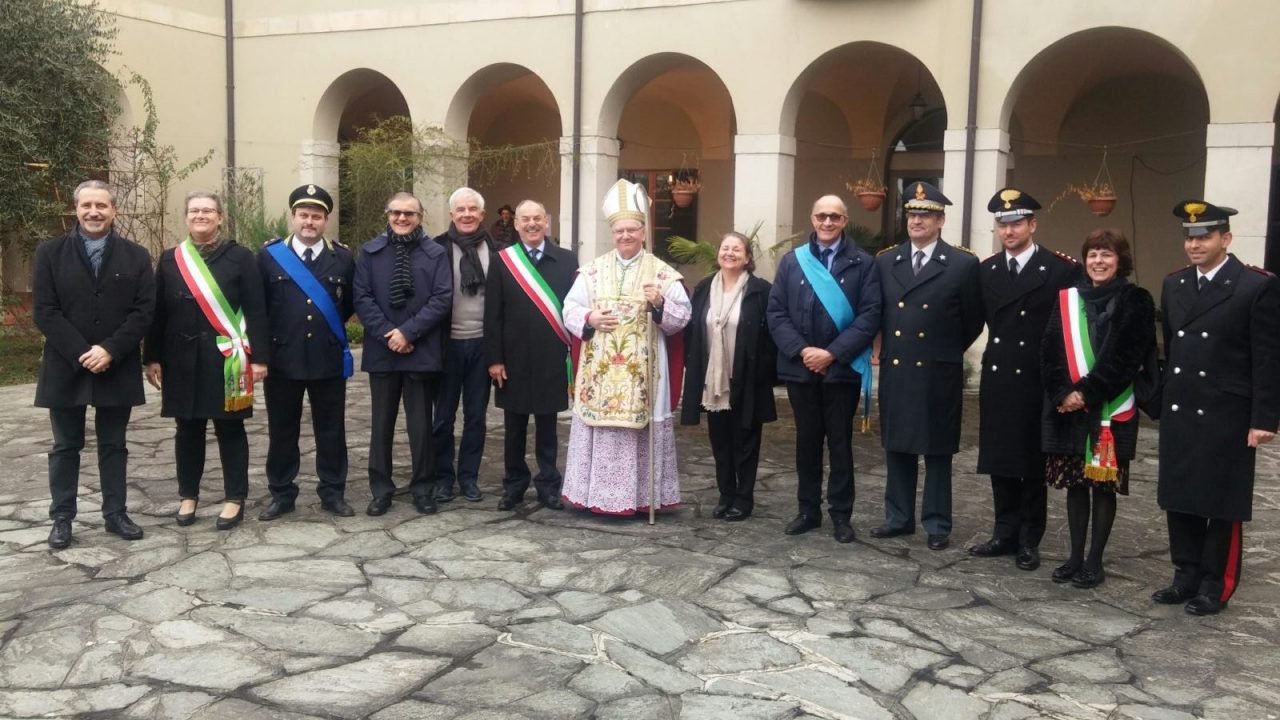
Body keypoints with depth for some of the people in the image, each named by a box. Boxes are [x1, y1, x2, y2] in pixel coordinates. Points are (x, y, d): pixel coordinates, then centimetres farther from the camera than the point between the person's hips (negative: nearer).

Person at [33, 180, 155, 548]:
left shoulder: (136, 255, 3)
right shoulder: (50, 252, 2)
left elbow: (144, 310, -4)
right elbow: (44, 312, -5)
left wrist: (110, 350, -15)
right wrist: (81, 353, -15)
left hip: (117, 368, 1)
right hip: (66, 367, 0)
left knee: (113, 446, 10)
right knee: (65, 447, 8)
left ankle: (115, 514, 19)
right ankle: (61, 519, 16)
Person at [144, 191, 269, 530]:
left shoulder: (240, 256, -2)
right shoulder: (170, 259, 8)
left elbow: (256, 310, -5)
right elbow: (158, 312, 9)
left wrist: (259, 357, -10)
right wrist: (153, 357, 5)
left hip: (227, 358, -3)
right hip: (183, 358, 3)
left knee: (230, 428, 4)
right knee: (188, 428, 10)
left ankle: (235, 498, 12)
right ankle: (188, 495, 22)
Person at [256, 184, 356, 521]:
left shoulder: (343, 257, 3)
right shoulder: (269, 255, 0)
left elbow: (352, 304, 11)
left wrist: (330, 328, 8)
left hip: (329, 359, 1)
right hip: (283, 358, 0)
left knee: (330, 430, 8)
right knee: (282, 430, 9)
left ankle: (333, 493, 20)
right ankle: (282, 494, 21)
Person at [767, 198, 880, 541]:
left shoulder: (863, 264, 0)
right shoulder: (792, 261, 7)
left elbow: (869, 316, -8)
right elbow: (776, 313, 2)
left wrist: (832, 354, -15)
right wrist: (801, 350, -12)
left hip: (842, 369, -2)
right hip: (800, 368, 2)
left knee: (840, 442, 6)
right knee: (807, 440, 11)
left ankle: (841, 514, 15)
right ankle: (808, 510, 21)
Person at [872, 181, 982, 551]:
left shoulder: (963, 264, -4)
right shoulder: (885, 261, 6)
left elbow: (974, 319, 2)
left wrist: (948, 351, 5)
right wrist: (887, 347, 11)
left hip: (938, 373, -3)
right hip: (895, 370, 4)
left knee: (937, 451, 5)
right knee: (896, 447, 10)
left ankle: (937, 524, 15)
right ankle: (899, 517, 22)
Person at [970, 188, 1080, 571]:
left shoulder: (1062, 269, -8)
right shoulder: (986, 270, 8)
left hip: (1037, 382, -5)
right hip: (996, 379, 5)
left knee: (1032, 464, 5)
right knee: (999, 460, 11)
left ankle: (1028, 540, 16)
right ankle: (1005, 533, 22)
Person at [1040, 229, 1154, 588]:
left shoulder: (1136, 301, -2)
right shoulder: (1067, 299, 10)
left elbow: (1129, 357, -9)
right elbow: (1049, 350, 5)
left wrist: (1087, 393, -14)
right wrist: (1063, 393, -9)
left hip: (1111, 408, -4)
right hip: (1067, 406, 4)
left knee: (1104, 485, 2)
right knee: (1075, 484, 9)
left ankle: (1095, 560, 11)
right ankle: (1075, 557, 18)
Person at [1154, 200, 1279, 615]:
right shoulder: (1173, 286, 10)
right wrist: (1162, 403, 11)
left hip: (1226, 418, -5)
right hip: (1178, 414, 6)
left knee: (1222, 506, 5)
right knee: (1180, 501, 11)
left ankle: (1215, 586, 15)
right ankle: (1186, 576, 24)